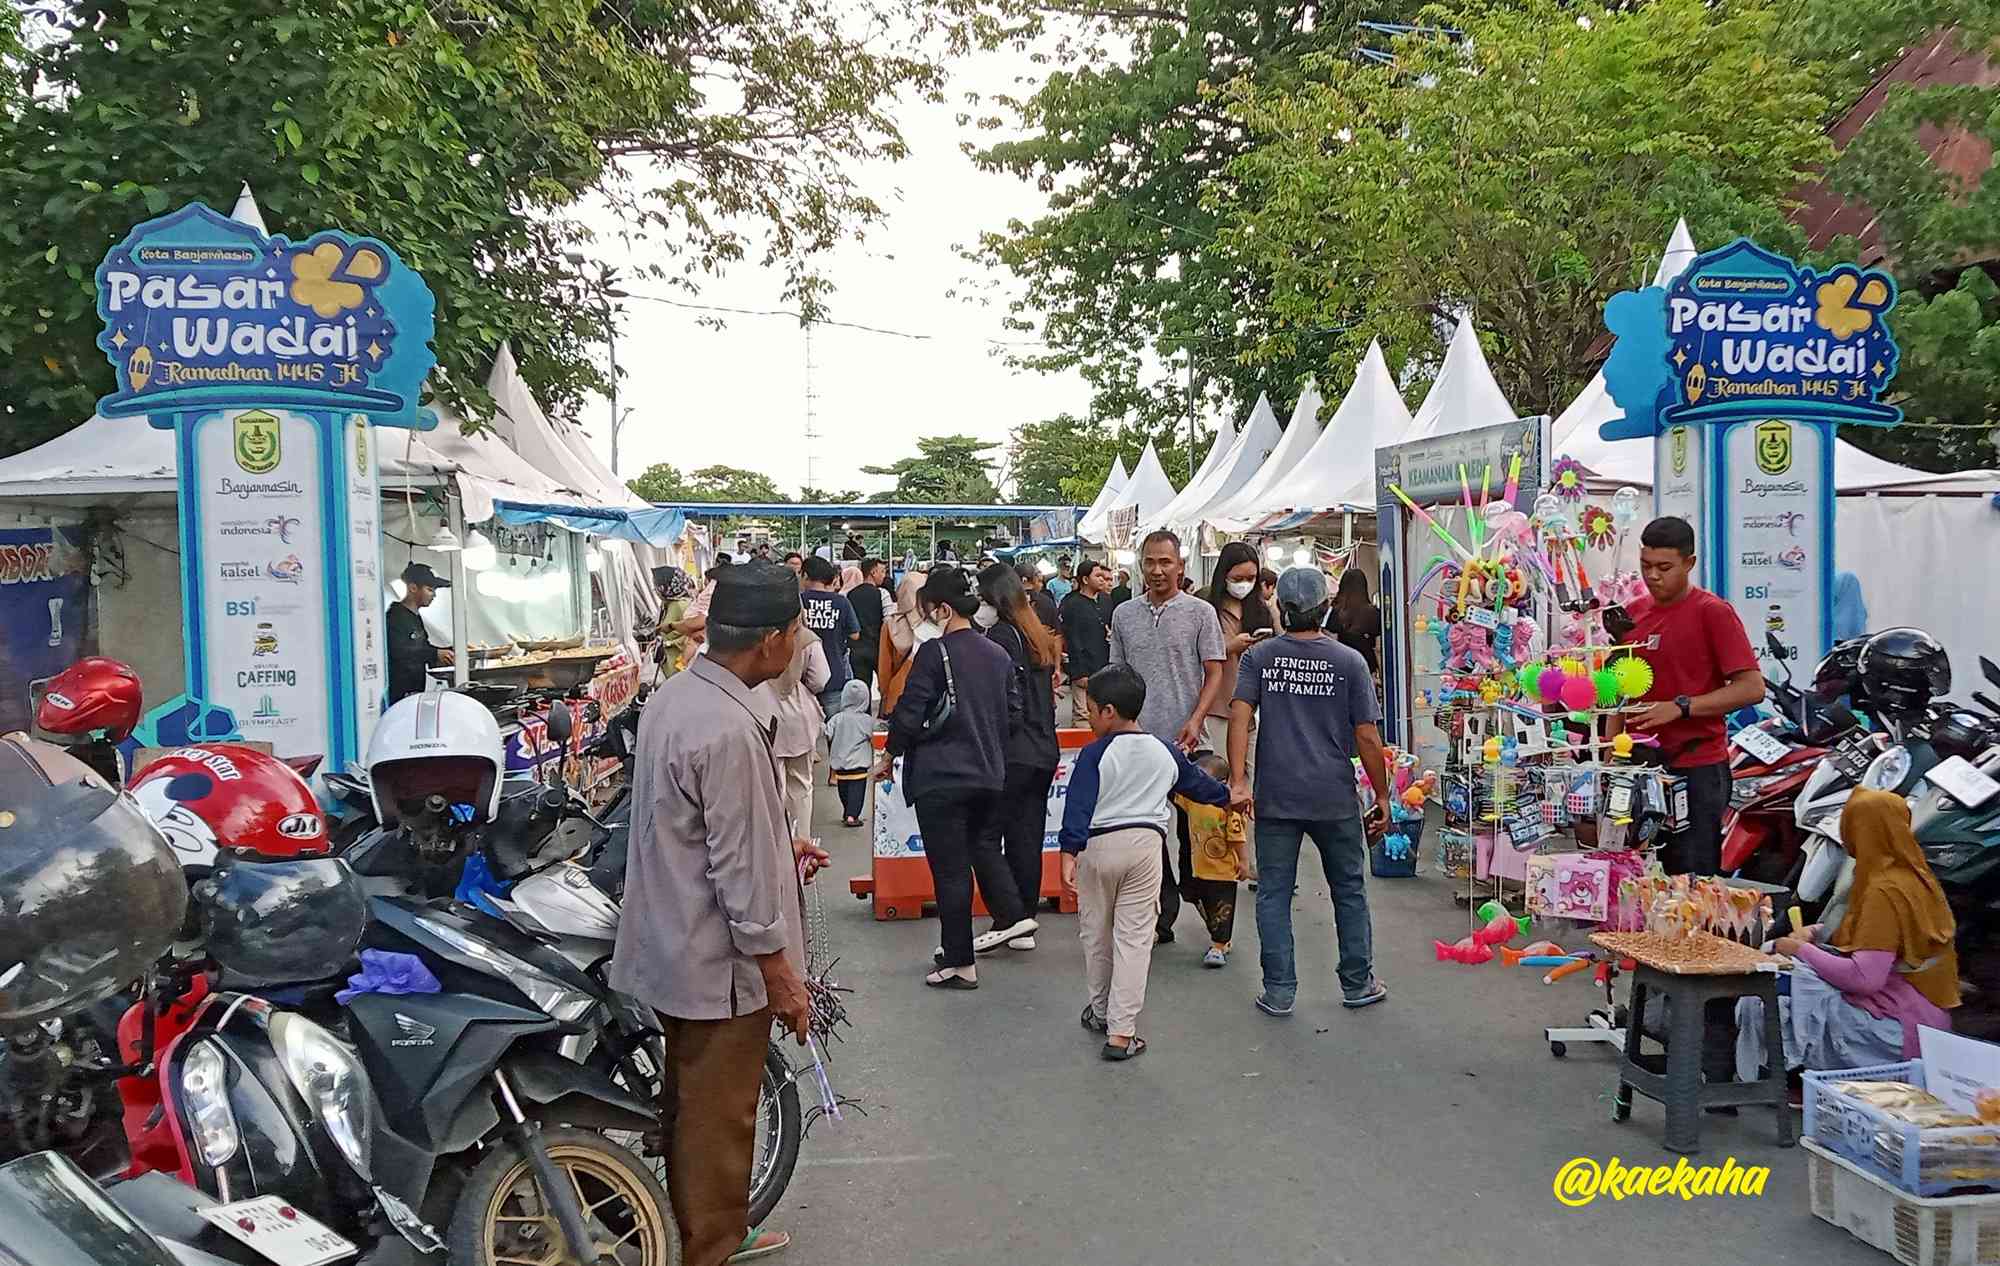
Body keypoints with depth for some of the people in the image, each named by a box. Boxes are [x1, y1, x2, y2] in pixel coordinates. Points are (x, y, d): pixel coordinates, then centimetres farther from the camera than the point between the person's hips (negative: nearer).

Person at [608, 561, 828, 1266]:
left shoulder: (672, 696, 3)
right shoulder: (729, 731, -27)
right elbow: (740, 873, -24)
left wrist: (777, 842, 17)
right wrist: (781, 977, -16)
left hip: (673, 946, 10)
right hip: (721, 963, -10)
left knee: (691, 1104, 23)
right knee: (718, 1120, 5)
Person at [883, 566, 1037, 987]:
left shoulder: (934, 652, -14)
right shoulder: (998, 655, 4)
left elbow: (909, 712, -14)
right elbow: (1013, 713, 10)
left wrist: (891, 754, 3)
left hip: (941, 776, -6)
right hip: (989, 774, 6)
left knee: (950, 868, 2)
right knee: (980, 842, 29)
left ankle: (958, 963, 9)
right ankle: (1012, 915, 25)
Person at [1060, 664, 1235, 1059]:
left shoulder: (1095, 754, -6)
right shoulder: (1166, 753, 9)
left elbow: (1078, 805, -15)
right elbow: (1196, 783, 25)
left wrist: (1069, 852, -19)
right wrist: (1228, 796, 43)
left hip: (1099, 845, -2)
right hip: (1146, 845, 2)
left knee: (1095, 933, 17)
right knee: (1134, 938, 2)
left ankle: (1101, 1011, 34)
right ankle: (1121, 1032, -3)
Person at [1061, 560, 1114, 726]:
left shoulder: (1104, 601, 13)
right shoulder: (1072, 605, -8)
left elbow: (1112, 626, 28)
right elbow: (1071, 641, -12)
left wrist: (1112, 634, 3)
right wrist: (1080, 673, -15)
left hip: (1103, 669, 7)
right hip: (1084, 671, -7)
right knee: (1083, 715, -6)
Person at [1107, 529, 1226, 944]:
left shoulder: (1200, 612, 1)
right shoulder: (1124, 615, 12)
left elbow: (1214, 673, -3)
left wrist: (1195, 720, -16)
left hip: (1183, 740, -3)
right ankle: (1164, 909, 15)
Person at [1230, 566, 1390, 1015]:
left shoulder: (1259, 656, -1)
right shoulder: (1349, 661, -3)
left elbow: (1239, 714, -13)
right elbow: (1367, 736, -4)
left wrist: (1238, 779, -15)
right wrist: (1382, 796, 4)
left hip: (1276, 797, 0)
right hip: (1335, 799, 0)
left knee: (1274, 894, 8)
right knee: (1349, 890, 15)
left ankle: (1279, 991, 10)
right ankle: (1358, 984, 25)